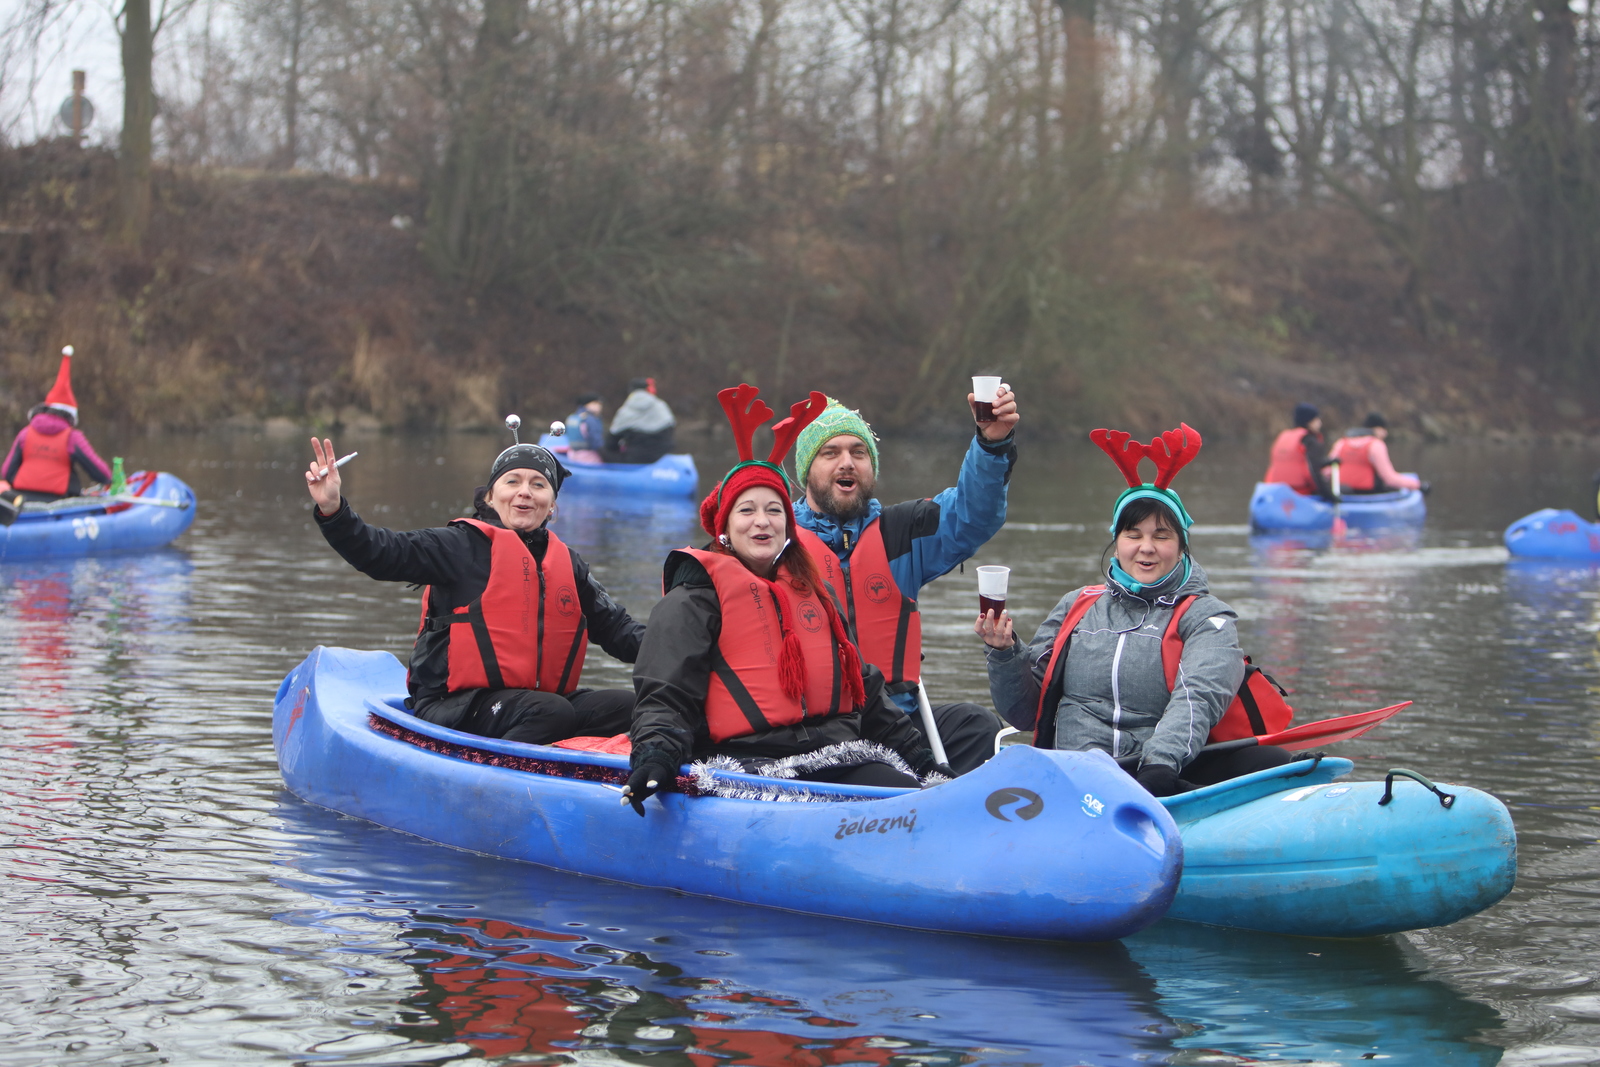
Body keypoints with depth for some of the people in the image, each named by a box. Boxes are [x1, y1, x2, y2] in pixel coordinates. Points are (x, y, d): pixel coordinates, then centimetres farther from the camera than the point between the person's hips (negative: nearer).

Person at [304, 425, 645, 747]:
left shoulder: (568, 563, 18)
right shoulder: (463, 546, -2)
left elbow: (614, 626, 26)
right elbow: (380, 552, -12)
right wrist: (333, 510, -29)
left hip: (544, 697, 7)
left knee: (627, 707, -12)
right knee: (552, 713, -32)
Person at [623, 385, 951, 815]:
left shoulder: (814, 594, 26)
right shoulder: (696, 596, 5)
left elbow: (865, 690, 32)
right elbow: (665, 692, -3)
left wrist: (921, 758, 28)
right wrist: (655, 753, -24)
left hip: (837, 755, 6)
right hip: (745, 760, -6)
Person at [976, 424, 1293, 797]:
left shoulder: (1205, 617, 8)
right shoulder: (1077, 608, 19)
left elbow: (1198, 698, -13)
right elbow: (1024, 713, 20)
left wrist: (1161, 765, -32)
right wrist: (1004, 654, 0)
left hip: (1168, 779, -3)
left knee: (1270, 763, -31)